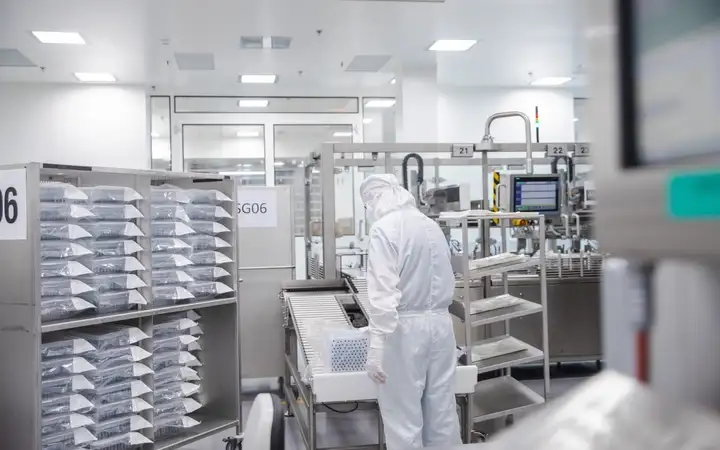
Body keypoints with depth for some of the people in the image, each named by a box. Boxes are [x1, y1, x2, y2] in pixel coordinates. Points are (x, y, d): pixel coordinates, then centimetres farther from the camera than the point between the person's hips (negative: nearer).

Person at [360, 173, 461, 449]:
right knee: (442, 411, 14)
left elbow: (383, 292, -19)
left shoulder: (384, 228, -11)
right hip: (441, 322, 7)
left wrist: (376, 347, -18)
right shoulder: (431, 225, 11)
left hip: (405, 328, -7)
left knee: (403, 418, 3)